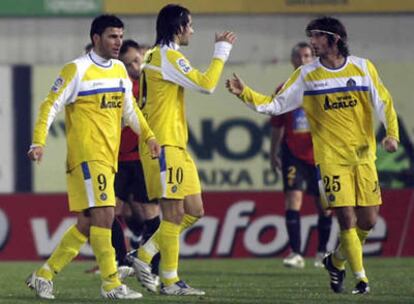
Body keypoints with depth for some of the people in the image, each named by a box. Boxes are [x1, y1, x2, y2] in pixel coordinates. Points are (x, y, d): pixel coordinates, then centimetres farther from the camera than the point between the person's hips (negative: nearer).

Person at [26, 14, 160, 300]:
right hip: (87, 156, -8)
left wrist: (148, 135, 21)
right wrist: (39, 142, -19)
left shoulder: (120, 70, 14)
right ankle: (111, 284, -13)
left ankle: (44, 275, 18)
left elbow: (129, 108, 27)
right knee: (104, 214, -15)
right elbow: (51, 106, -10)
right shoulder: (77, 70, -9)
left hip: (108, 158, 8)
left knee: (86, 224, 8)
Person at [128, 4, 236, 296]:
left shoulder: (154, 56, 17)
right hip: (164, 147, -10)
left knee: (194, 211, 9)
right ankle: (170, 281, -5)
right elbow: (206, 83, -18)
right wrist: (222, 50, -8)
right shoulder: (169, 56, -13)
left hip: (176, 147, 10)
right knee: (175, 213, -8)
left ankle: (145, 256, 12)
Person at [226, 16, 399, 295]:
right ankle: (360, 277, 3)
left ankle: (336, 262, 27)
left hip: (364, 156, 2)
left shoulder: (362, 68, 2)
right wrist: (245, 93, -11)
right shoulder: (307, 75, 2)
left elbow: (384, 103, 4)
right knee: (347, 218, -10)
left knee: (368, 220, 1)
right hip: (331, 157, -2)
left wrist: (392, 134, -10)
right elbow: (276, 104, 3)